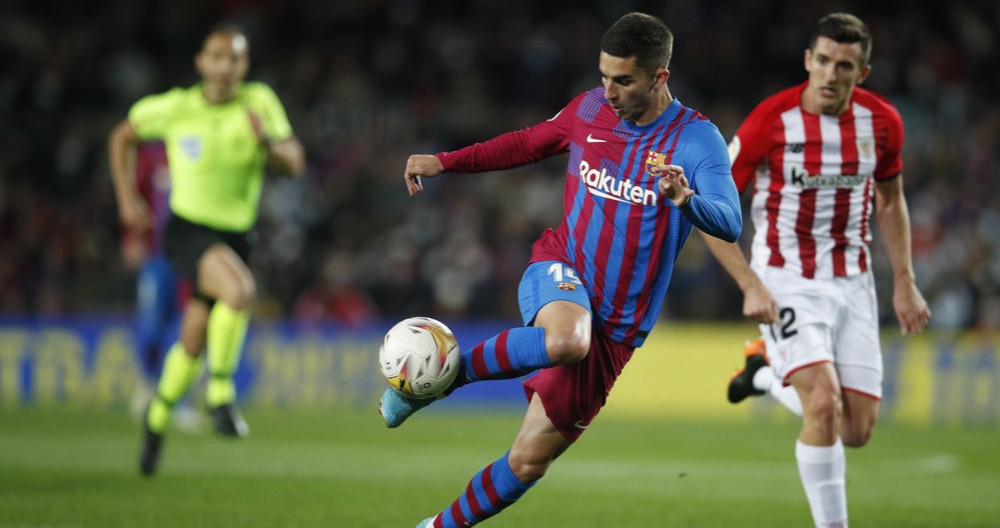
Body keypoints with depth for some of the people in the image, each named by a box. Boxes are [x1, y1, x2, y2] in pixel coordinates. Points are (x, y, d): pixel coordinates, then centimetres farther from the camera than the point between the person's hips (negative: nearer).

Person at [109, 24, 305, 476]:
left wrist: (268, 141, -29)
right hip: (188, 230, -4)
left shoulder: (259, 102, -1)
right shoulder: (174, 107, -5)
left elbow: (294, 165, -8)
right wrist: (127, 198, 5)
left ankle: (159, 414, 40)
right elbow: (123, 137, 12)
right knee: (241, 289, -33)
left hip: (234, 235, 4)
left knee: (193, 342, 12)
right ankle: (220, 393, -17)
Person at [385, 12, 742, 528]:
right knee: (565, 340, -39)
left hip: (616, 328, -1)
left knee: (528, 461, 2)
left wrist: (686, 199, -47)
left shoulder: (696, 140, -12)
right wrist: (444, 162, 15)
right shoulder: (590, 109, 1)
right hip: (559, 272, 1)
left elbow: (729, 224, -26)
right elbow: (529, 142, 21)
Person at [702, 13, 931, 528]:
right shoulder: (771, 121, -16)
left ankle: (767, 371, 32)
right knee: (824, 404, -25)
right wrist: (750, 286, -17)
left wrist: (904, 283, 9)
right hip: (786, 281, -4)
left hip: (852, 282, 4)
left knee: (857, 432, 3)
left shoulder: (882, 122, -4)